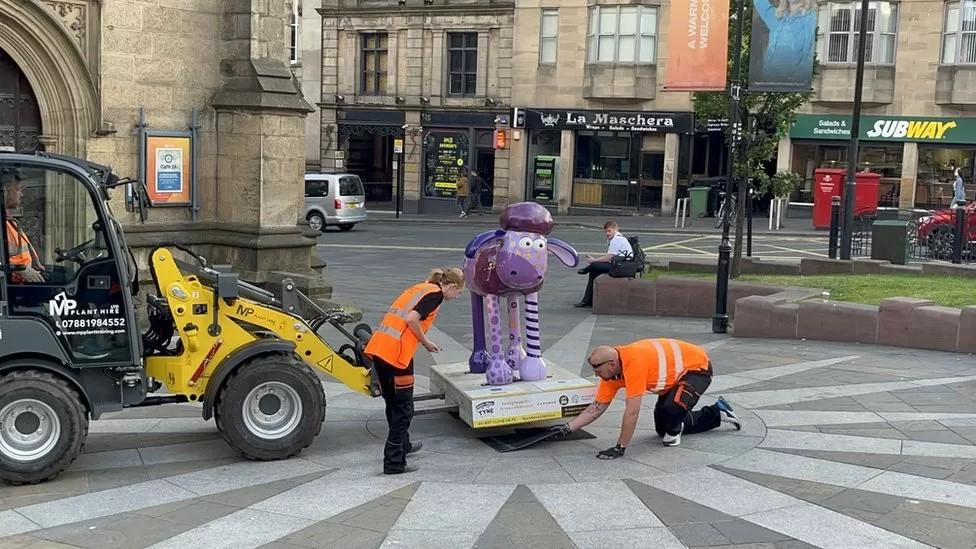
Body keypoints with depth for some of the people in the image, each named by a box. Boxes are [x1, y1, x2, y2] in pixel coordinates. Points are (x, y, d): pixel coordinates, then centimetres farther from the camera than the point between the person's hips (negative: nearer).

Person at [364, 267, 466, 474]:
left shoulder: (420, 287, 21)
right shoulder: (436, 294, -4)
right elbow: (412, 319, -17)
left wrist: (423, 341, 20)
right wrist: (425, 342, -2)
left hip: (378, 347, 9)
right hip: (396, 353, -9)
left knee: (393, 403, 23)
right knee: (403, 408, 1)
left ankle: (403, 446, 41)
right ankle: (394, 462, 2)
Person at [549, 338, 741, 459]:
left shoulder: (633, 362, -37)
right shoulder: (612, 371, -11)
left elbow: (632, 411, -35)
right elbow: (597, 407, -3)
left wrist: (620, 448, -29)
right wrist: (567, 428, -10)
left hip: (698, 366, -9)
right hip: (675, 374, 9)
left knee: (672, 408, -35)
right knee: (662, 428, 15)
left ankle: (674, 431, 1)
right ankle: (717, 413, 31)